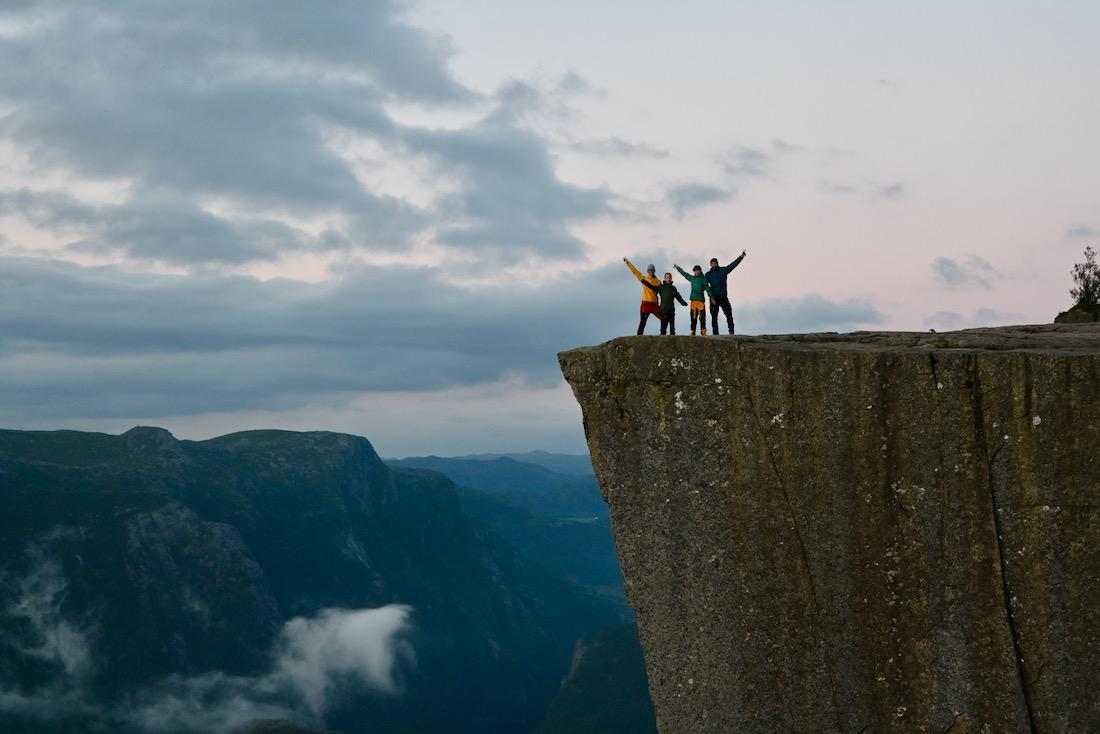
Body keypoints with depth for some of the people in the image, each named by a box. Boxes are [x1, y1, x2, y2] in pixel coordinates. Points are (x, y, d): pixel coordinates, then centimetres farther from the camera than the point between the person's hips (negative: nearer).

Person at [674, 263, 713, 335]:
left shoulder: (703, 279, 3)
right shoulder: (692, 278, 16)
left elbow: (707, 288, -3)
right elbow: (683, 273, 27)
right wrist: (677, 267, 36)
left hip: (701, 300, -4)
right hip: (693, 300, 4)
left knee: (702, 316, -8)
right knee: (693, 317, 2)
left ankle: (703, 331, -8)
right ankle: (692, 331, 3)